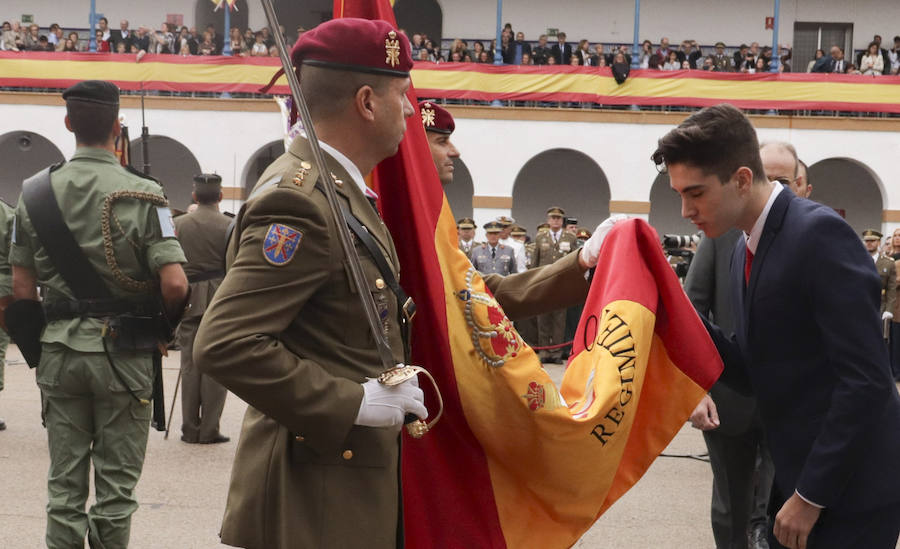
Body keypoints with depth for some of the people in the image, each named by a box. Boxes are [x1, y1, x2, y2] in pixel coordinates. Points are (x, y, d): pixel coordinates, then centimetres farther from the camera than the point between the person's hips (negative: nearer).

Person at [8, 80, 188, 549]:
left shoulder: (36, 192, 1)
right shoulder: (142, 194, -10)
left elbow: (21, 289, 2)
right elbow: (175, 284, -16)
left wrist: (40, 335, 16)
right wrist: (162, 325, 3)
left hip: (59, 351, 3)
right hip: (123, 352, -3)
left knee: (64, 484, 11)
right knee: (116, 484, 6)